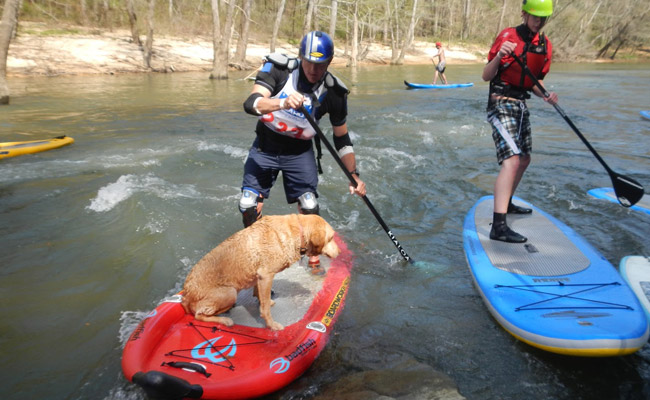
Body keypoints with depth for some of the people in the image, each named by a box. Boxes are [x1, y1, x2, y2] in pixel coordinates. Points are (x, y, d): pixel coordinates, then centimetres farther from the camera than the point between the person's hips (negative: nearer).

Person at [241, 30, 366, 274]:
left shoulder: (333, 93, -14)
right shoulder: (278, 69, -18)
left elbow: (342, 140, -4)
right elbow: (250, 103, -31)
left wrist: (354, 175, -12)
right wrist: (282, 103, -49)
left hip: (299, 152, 0)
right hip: (265, 147, 0)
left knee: (309, 207, -12)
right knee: (248, 206, -2)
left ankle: (314, 259, 11)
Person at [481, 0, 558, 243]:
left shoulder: (545, 45, 9)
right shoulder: (508, 36, -10)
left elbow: (535, 81, 16)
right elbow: (486, 76, -13)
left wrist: (545, 95, -5)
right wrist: (499, 56, -31)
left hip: (521, 106, 9)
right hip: (501, 105, -8)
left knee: (524, 159, 18)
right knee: (512, 160, -23)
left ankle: (506, 204, 39)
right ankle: (499, 226, -30)